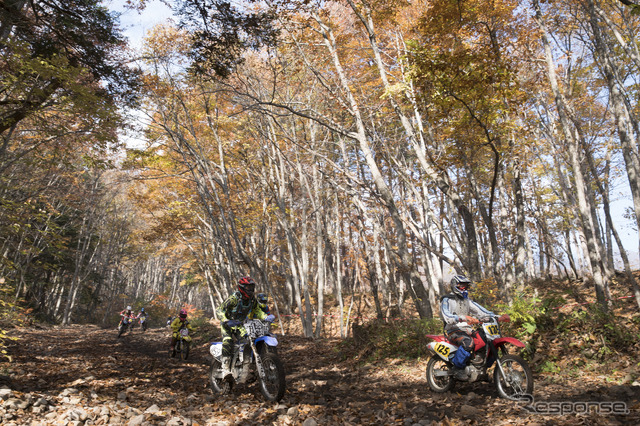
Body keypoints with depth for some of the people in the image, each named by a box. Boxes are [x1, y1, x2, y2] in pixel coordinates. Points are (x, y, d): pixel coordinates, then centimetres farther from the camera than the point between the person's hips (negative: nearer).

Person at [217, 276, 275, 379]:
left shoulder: (252, 300, -5)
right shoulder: (234, 298, -23)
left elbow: (257, 311, 3)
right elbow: (219, 310, -23)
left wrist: (266, 317, -18)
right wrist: (226, 321, -40)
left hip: (239, 325, 6)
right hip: (227, 324, -5)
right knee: (228, 342, -27)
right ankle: (225, 368, -29)